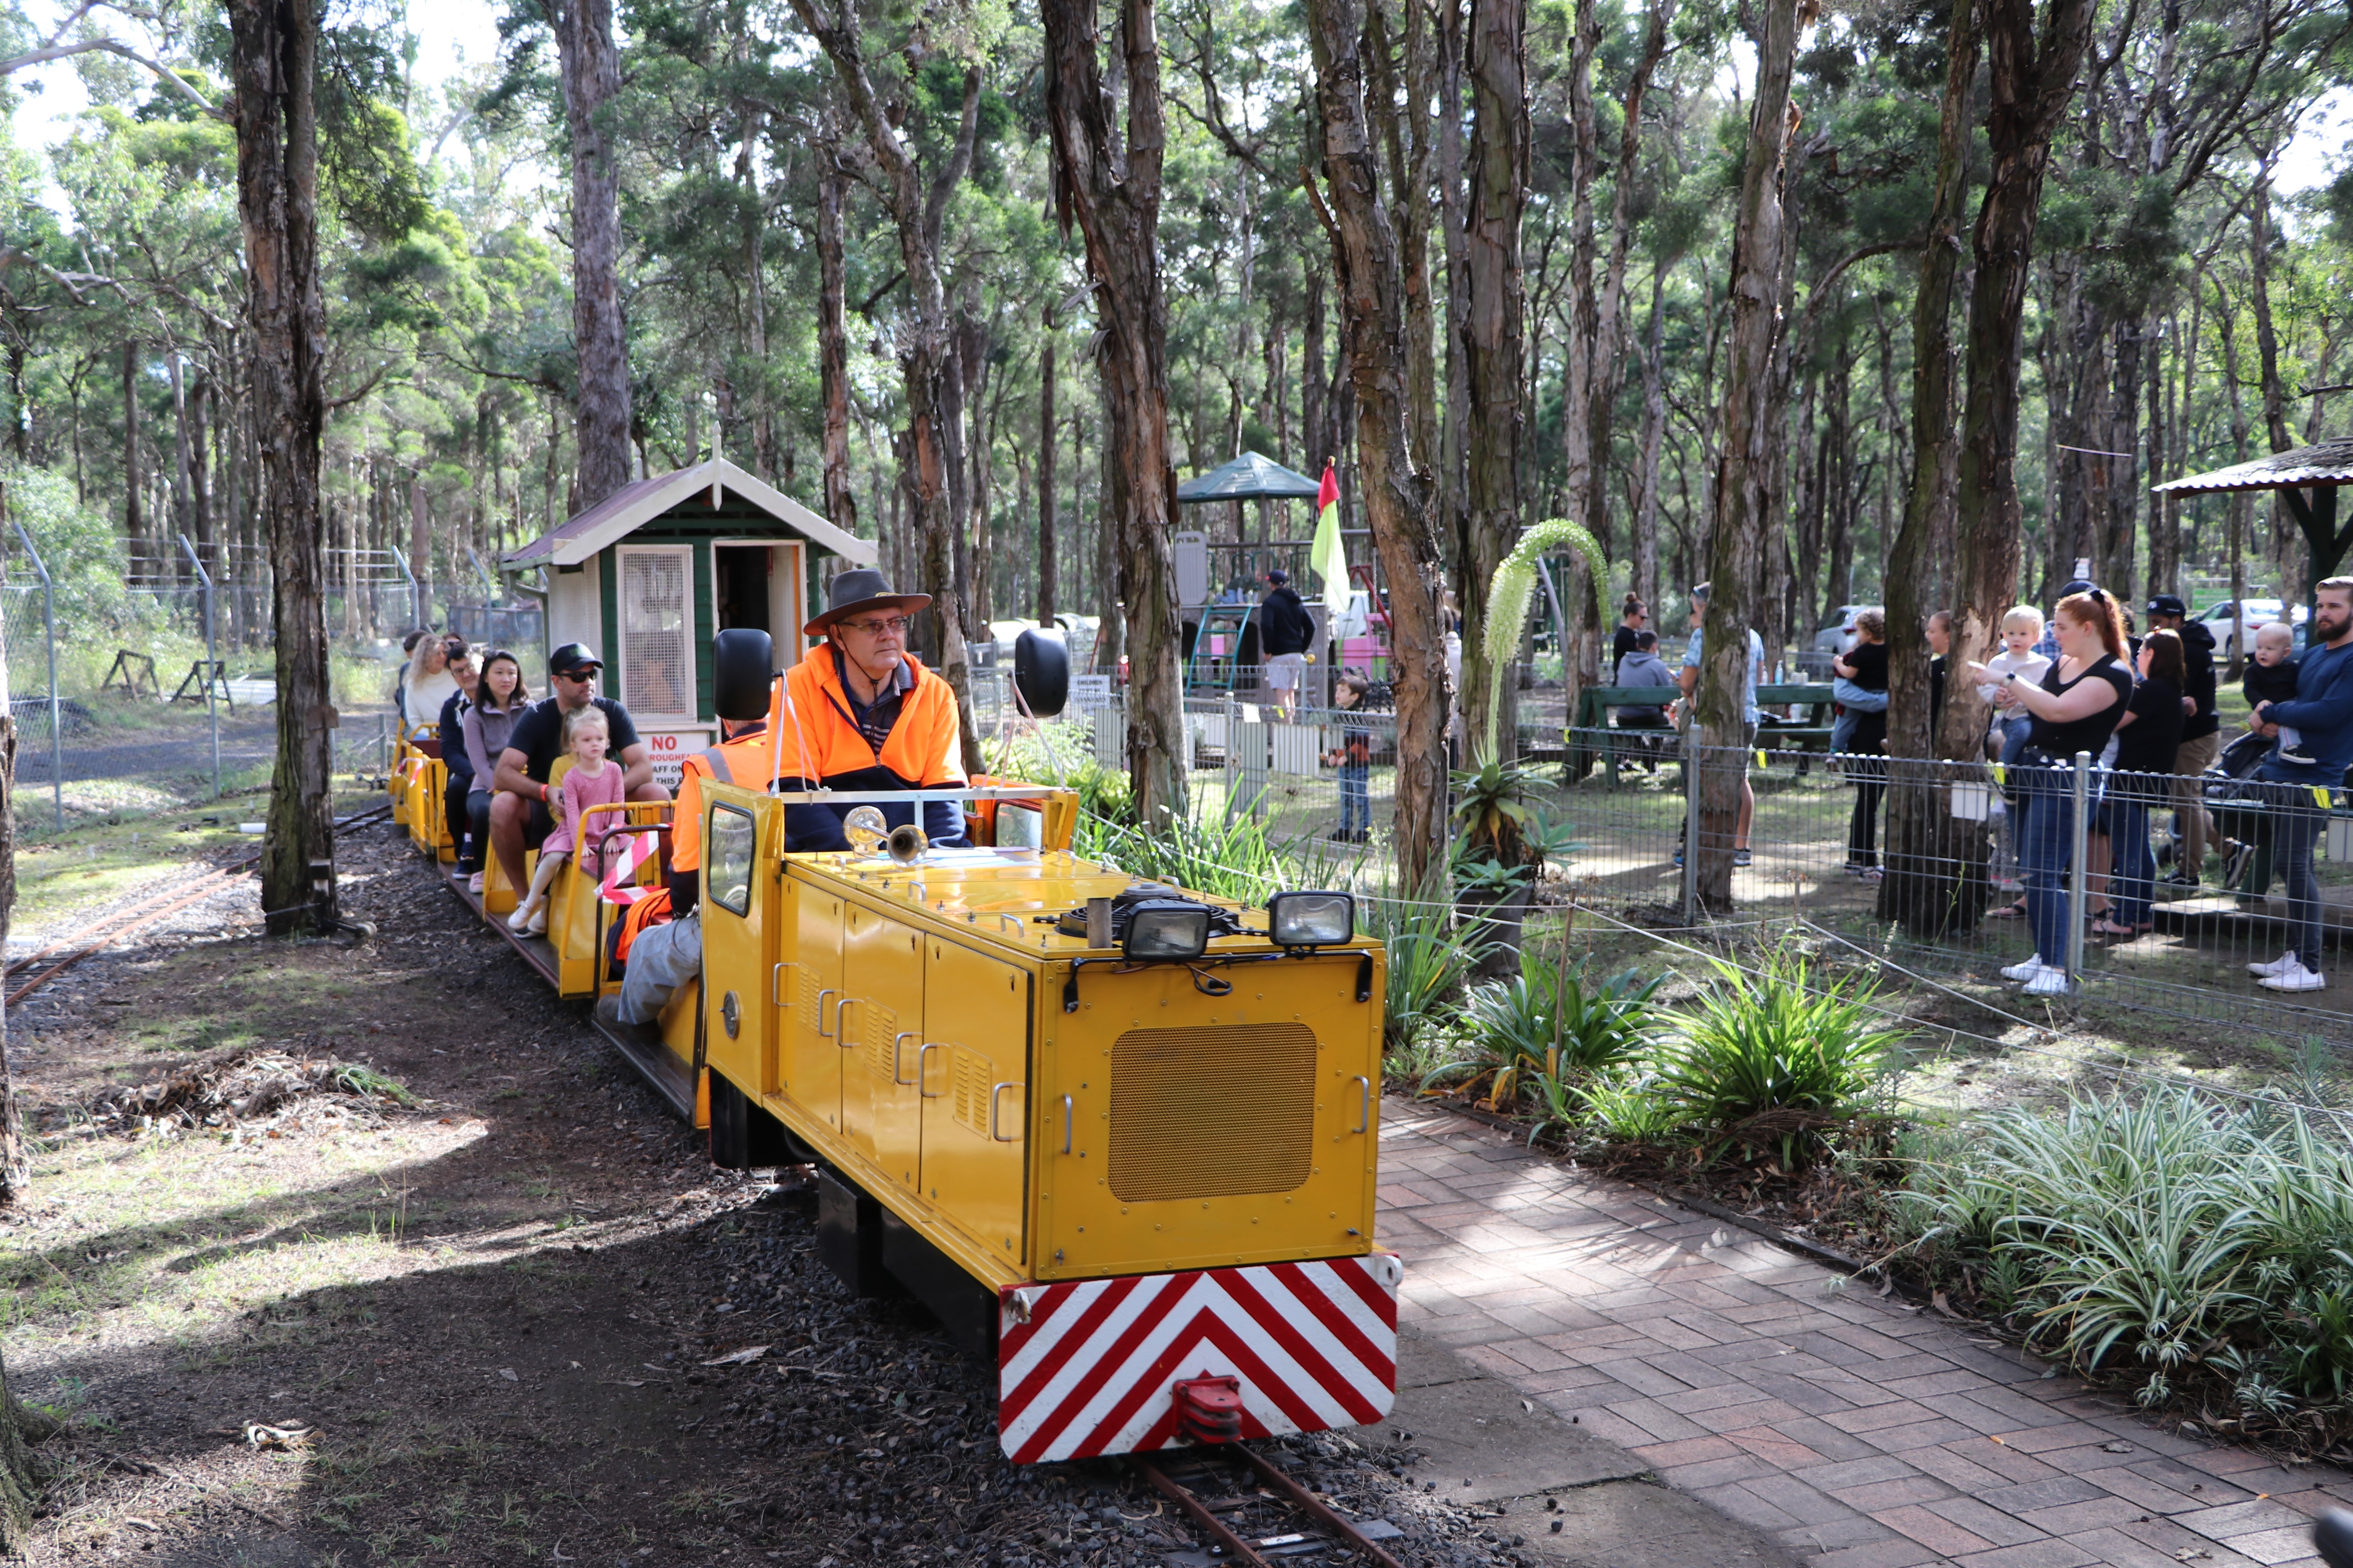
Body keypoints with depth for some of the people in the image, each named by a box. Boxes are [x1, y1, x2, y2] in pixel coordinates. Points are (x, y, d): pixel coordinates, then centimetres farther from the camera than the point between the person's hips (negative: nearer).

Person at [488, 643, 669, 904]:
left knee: (658, 795, -21)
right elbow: (502, 775, -20)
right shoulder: (537, 717, -9)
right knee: (503, 805, -31)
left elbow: (644, 767, -12)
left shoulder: (612, 712, -3)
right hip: (545, 816, -1)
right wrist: (547, 792, -38)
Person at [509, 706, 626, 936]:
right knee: (553, 857, -26)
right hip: (573, 831, -2)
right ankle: (531, 904, -7)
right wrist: (580, 843, -24)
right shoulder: (571, 778, -7)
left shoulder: (614, 770, 0)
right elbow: (572, 813, -14)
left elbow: (618, 805, -1)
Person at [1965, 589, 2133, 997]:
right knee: (2032, 871, 12)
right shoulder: (2062, 665, 14)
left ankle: (2059, 970, -12)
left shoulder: (2113, 675, -13)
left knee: (2044, 872, -14)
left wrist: (2007, 679, -25)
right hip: (2033, 769, 9)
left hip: (2066, 777, -9)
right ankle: (2043, 957, 21)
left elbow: (2058, 709, -28)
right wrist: (2015, 699, 4)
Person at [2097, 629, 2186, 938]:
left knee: (2128, 851, -6)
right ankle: (2141, 915, 21)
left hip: (2132, 780, -10)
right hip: (2150, 780, 10)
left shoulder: (2150, 690, -18)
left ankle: (2124, 920, -4)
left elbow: (2111, 724, -17)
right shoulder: (2171, 690, 13)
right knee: (2139, 850, 15)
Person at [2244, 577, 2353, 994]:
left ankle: (2311, 968, -8)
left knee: (2295, 864, -11)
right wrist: (2274, 719, 1)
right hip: (2282, 770, 9)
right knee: (2289, 863, 11)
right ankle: (2297, 955, 20)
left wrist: (2273, 714, -8)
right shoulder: (2312, 655, 16)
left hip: (2314, 777, -9)